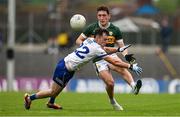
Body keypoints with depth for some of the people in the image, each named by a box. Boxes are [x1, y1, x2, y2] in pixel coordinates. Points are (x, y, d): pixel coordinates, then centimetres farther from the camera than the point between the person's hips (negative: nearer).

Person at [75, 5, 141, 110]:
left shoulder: (115, 30, 2)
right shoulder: (92, 28, 0)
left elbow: (121, 46, 6)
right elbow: (79, 40, 8)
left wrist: (126, 55, -16)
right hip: (98, 60, -1)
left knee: (122, 68, -33)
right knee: (110, 83, -17)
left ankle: (133, 86, -53)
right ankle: (112, 101, 11)